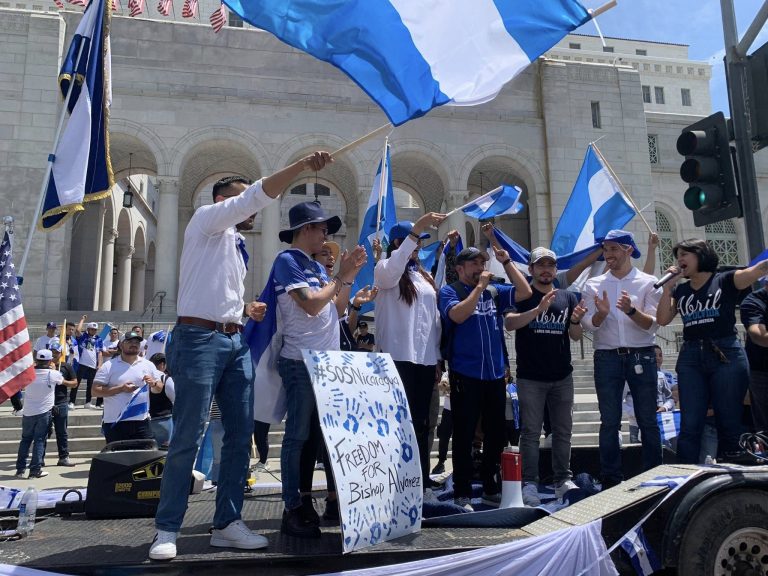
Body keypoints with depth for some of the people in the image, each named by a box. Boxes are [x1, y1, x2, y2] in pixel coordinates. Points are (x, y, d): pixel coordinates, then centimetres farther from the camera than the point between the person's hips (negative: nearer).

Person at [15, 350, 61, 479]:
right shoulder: (53, 374, -11)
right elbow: (61, 380, 11)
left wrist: (34, 365, 17)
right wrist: (53, 369, 24)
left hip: (28, 412, 3)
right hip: (44, 412, -3)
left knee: (25, 439, 16)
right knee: (39, 440, 3)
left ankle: (20, 469, 18)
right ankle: (35, 470, 3)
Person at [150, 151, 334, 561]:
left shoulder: (236, 244, 23)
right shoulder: (206, 219, 2)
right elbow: (258, 194, -13)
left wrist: (246, 309, 11)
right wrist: (303, 165, -17)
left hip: (236, 343, 8)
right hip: (199, 339, -8)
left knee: (240, 435, 5)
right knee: (188, 437, -4)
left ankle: (227, 523, 14)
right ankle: (167, 528, 8)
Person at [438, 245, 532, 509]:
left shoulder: (495, 291, 12)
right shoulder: (450, 291, -2)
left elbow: (525, 292, 5)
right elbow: (457, 315, -19)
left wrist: (507, 262, 2)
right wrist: (479, 286, -15)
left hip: (495, 375, 5)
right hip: (465, 376, -5)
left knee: (496, 434, 14)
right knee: (464, 435, 3)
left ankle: (490, 489, 29)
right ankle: (462, 494, 14)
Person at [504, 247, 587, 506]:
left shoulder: (568, 297, 10)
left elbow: (576, 336, 8)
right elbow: (509, 323, -17)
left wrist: (575, 321, -14)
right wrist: (539, 309, -31)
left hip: (562, 376, 4)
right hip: (530, 377, -3)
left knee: (563, 430, 9)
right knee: (531, 432, 0)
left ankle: (563, 479, 19)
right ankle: (529, 484, 5)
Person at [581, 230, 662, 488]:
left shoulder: (648, 283, 3)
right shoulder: (593, 284, 8)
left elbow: (652, 324, -4)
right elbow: (588, 324, 0)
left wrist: (631, 310, -23)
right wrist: (601, 313, -21)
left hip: (641, 357, -1)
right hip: (607, 358, 1)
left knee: (647, 421, 5)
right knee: (609, 422, 4)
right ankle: (611, 480, 12)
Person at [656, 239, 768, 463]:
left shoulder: (725, 281, 3)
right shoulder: (679, 290, 15)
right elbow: (663, 319, 5)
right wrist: (668, 286, 2)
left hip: (726, 355, -3)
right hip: (690, 358, 3)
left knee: (729, 424, 2)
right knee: (689, 426, 1)